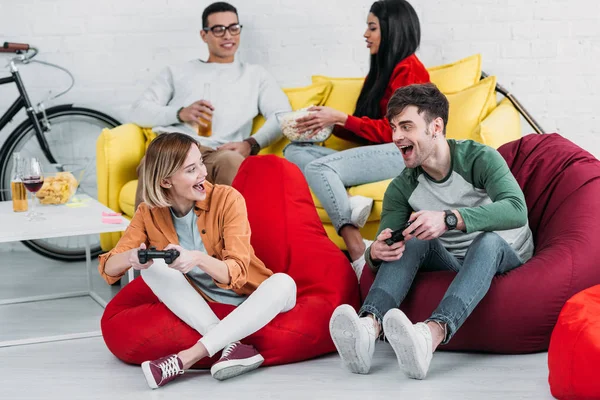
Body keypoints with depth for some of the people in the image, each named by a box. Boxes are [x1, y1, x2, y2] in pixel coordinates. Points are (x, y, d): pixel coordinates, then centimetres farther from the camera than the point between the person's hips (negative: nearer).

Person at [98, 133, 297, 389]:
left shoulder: (227, 199, -17)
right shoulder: (150, 213, -8)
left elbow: (237, 274, -25)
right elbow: (108, 269, -12)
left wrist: (199, 259, -45)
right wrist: (131, 257, -36)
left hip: (249, 305, -2)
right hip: (200, 309, 2)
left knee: (283, 283, -33)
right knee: (152, 265, -21)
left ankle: (187, 357, -38)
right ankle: (230, 344, -32)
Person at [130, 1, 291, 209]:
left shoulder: (255, 75, 29)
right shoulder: (177, 72, 31)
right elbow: (139, 111, 20)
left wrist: (251, 143, -9)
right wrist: (180, 113, -2)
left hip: (216, 153, 0)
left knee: (232, 161, -40)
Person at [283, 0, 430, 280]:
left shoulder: (409, 69, -4)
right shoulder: (381, 70, 22)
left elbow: (394, 130, -11)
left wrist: (340, 118, -11)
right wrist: (329, 124, 2)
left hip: (401, 153, -9)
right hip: (376, 154, 9)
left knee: (319, 167, -29)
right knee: (294, 151, -8)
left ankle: (359, 257, -35)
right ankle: (348, 204, -31)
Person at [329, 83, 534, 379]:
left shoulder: (479, 158, -16)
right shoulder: (402, 188, -2)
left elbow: (516, 210, -34)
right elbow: (384, 244, -8)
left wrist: (449, 219, -47)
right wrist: (376, 253, -35)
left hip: (505, 257, -4)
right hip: (449, 262, 4)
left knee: (487, 239, -37)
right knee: (412, 238, -25)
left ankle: (431, 333, -64)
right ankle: (368, 326, -49)